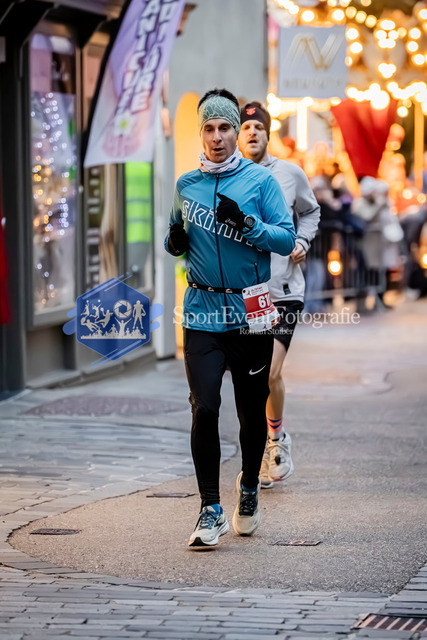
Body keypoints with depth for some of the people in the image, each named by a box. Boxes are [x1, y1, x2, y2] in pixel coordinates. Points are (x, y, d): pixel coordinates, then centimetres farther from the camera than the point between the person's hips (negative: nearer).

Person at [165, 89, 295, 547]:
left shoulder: (259, 180, 0)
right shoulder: (186, 185, 8)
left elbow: (286, 239, -5)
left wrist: (247, 223, -20)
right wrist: (175, 241, -2)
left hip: (251, 313, -1)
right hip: (203, 314, 1)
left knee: (251, 410, 10)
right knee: (204, 408, -11)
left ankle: (249, 488, 34)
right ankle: (210, 511, -6)